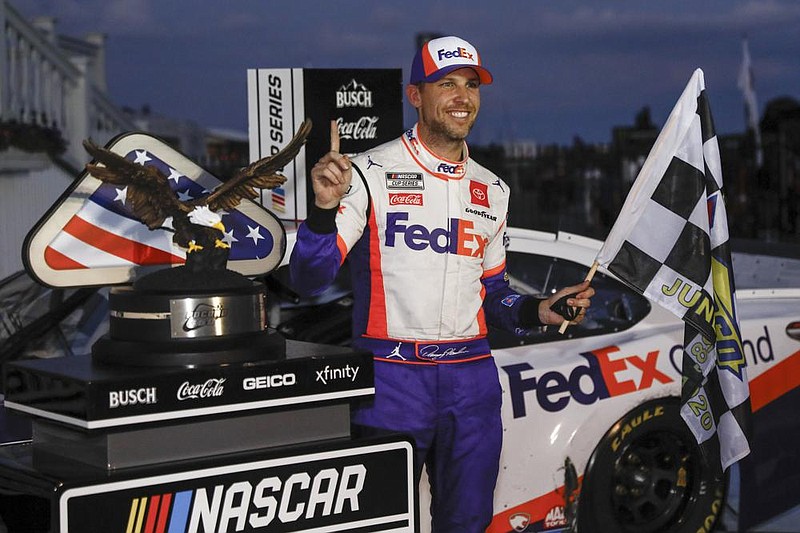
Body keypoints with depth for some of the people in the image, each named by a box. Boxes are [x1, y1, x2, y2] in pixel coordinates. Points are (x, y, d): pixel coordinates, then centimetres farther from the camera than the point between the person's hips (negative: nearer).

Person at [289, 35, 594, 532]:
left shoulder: (492, 190, 13)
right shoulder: (370, 174, -6)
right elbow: (310, 279, -12)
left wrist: (537, 310, 2)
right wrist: (324, 208, -28)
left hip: (472, 379, 5)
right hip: (389, 378, -5)